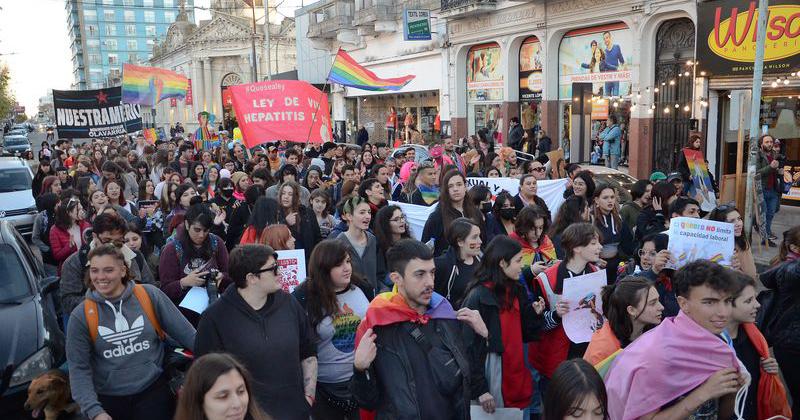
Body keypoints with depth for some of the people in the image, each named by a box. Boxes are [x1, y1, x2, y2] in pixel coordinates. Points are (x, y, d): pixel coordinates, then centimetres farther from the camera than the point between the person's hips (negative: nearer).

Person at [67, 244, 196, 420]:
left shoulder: (149, 295, -5)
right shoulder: (81, 316, -4)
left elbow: (185, 332, -2)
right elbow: (79, 368, -4)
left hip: (154, 391, -1)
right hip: (109, 400, 1)